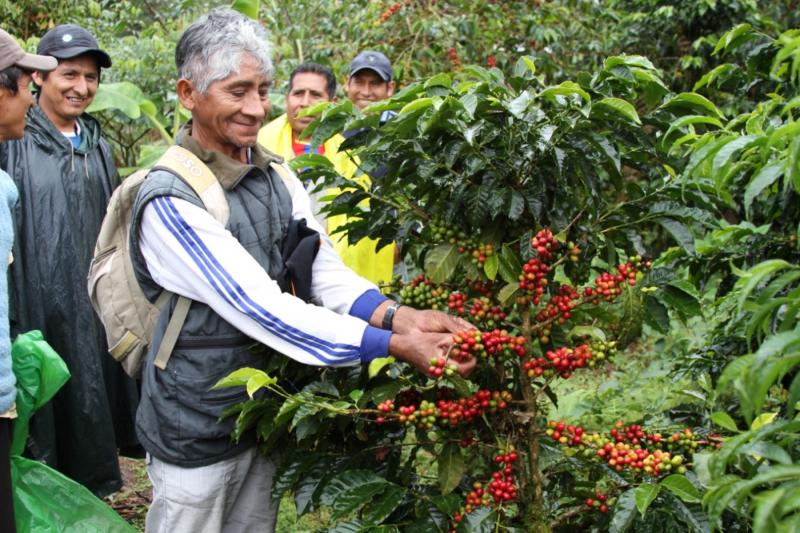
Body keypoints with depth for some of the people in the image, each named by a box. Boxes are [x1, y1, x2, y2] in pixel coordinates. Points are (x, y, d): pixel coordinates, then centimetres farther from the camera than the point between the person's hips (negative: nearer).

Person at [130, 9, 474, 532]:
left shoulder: (279, 179, 2)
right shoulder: (168, 200, -21)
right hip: (195, 427, -6)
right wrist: (395, 344, -31)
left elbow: (326, 273, -4)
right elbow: (260, 307, -27)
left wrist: (397, 315, -25)